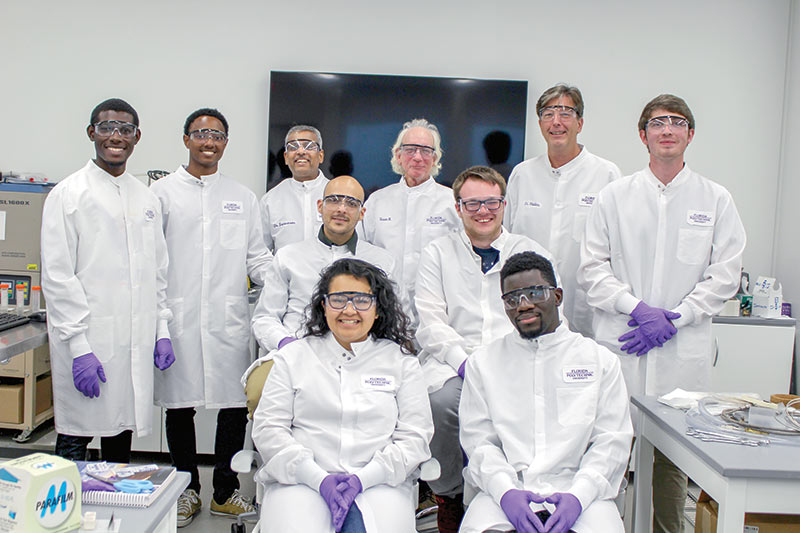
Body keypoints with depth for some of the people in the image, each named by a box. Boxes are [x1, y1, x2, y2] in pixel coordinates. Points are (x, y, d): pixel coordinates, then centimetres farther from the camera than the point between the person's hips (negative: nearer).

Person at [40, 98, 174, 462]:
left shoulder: (147, 198, 13)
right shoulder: (68, 194, -4)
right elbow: (57, 276, -10)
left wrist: (161, 330, 10)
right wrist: (78, 346, -15)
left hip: (136, 343, 5)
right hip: (87, 340, -5)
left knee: (121, 439, 13)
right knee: (75, 441, 2)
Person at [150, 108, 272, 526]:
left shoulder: (242, 197, 13)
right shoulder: (163, 193, 7)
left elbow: (257, 257, 12)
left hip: (229, 318, 1)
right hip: (178, 316, -1)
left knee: (235, 406, 3)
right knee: (179, 405, 6)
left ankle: (226, 491, 19)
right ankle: (187, 490, 24)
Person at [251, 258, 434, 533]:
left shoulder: (402, 363, 13)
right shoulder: (292, 356, 13)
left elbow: (415, 437, 6)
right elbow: (269, 429, 6)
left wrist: (363, 478, -9)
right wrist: (319, 478, -9)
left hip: (379, 482, 0)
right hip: (301, 481, 0)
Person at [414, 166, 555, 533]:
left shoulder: (533, 253, 16)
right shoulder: (438, 253, 14)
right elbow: (430, 323, 3)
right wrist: (465, 360, -15)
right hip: (453, 363, 0)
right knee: (444, 399, -33)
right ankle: (448, 496, -5)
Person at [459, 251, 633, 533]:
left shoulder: (600, 359, 11)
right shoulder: (482, 362, 12)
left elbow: (612, 441, 4)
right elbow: (479, 441, 4)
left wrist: (578, 495, -12)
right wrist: (505, 491, -14)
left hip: (577, 487, 1)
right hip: (506, 488, 0)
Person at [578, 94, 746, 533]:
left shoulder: (716, 200, 7)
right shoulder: (614, 197, 7)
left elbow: (724, 276, 3)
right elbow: (592, 268, 3)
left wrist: (673, 318, -8)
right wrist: (636, 307, -11)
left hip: (684, 351, 0)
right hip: (619, 343, 0)